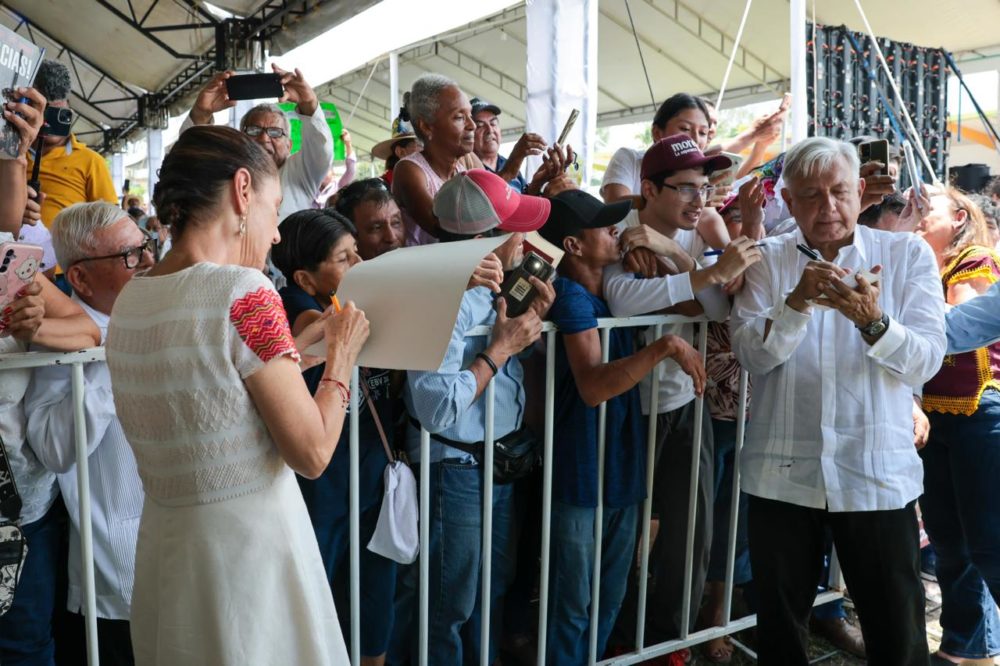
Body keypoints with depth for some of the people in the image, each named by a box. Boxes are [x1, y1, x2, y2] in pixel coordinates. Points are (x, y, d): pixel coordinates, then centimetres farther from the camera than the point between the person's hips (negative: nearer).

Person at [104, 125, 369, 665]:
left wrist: (307, 339, 20)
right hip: (248, 546, -7)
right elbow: (313, 453, -17)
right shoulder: (243, 293, -21)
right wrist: (342, 355, -3)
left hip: (164, 540, 7)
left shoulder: (129, 300, 2)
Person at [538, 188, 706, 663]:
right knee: (572, 605, 6)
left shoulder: (615, 288, 8)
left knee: (609, 601, 21)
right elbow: (593, 385, -31)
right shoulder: (571, 296, -18)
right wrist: (667, 346, -30)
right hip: (580, 476, -8)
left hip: (622, 469, 8)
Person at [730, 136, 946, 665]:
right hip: (782, 473, 1)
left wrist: (872, 321, -25)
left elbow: (926, 361, -7)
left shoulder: (908, 254, 2)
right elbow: (751, 354, -6)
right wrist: (798, 301, -21)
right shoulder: (768, 259, 5)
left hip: (878, 475, -1)